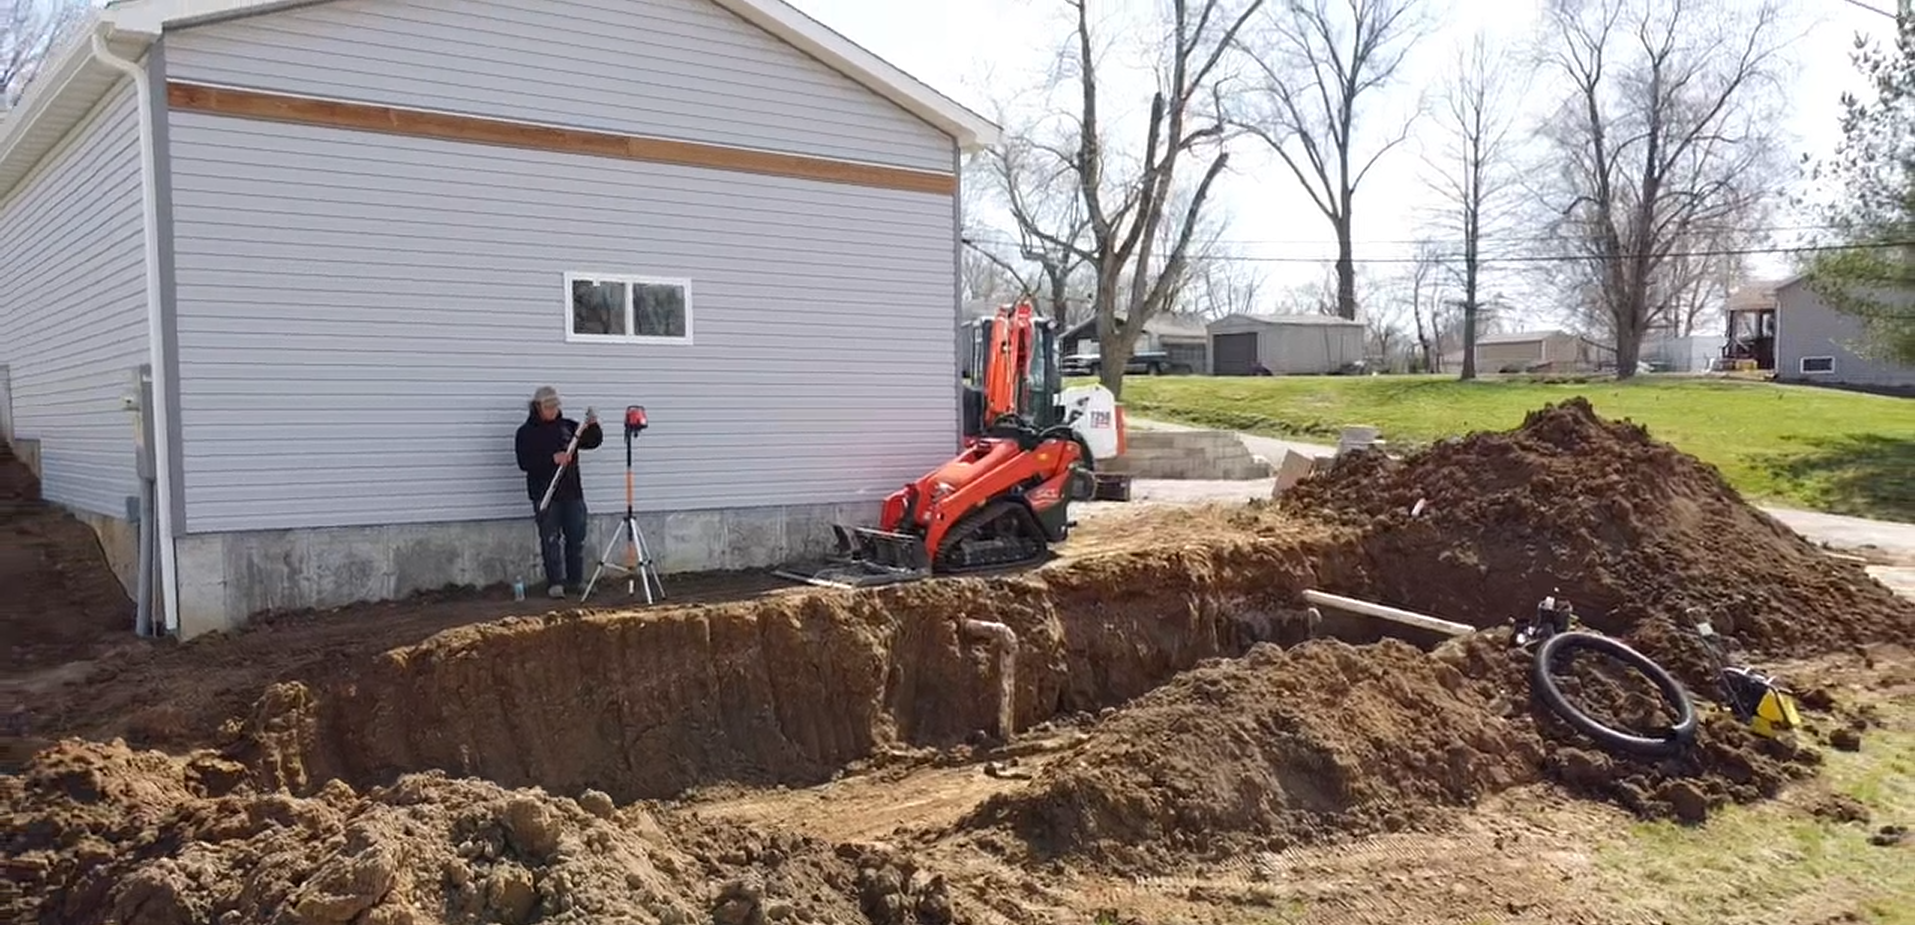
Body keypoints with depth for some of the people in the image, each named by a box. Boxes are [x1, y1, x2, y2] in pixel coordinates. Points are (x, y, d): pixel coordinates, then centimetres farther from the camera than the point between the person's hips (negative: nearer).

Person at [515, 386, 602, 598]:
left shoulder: (567, 425, 11)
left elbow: (593, 442, 12)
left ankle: (576, 581, 15)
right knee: (551, 539, -4)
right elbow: (524, 463, -10)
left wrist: (593, 426, -8)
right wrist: (552, 459, -21)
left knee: (577, 538, 5)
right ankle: (555, 583, 1)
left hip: (572, 491, 4)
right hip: (545, 493, -4)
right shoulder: (527, 432, 0)